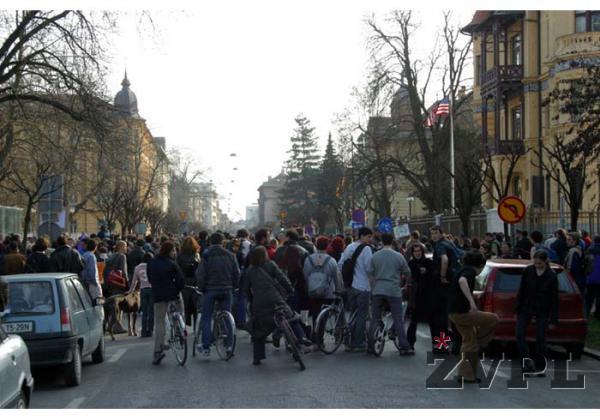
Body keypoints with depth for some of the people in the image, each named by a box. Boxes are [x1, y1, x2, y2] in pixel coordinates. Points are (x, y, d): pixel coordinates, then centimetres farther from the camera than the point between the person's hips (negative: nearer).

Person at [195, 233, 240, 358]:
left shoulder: (207, 256, -9)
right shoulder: (230, 255, 2)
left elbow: (200, 275, -9)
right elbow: (237, 274, 6)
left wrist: (202, 288, 5)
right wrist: (233, 287, 17)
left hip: (210, 290, -3)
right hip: (227, 290, 3)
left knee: (206, 318, 5)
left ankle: (206, 347, 2)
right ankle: (228, 345, 11)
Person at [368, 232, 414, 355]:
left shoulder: (375, 256, 2)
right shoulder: (398, 256, -1)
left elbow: (370, 274, 4)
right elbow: (407, 273, 9)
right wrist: (407, 283, 29)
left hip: (377, 291, 2)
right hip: (394, 291, -1)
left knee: (375, 319, 10)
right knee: (398, 320, 2)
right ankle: (404, 347, 0)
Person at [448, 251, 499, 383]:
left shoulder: (463, 270, 20)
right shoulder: (470, 271, -10)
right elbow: (462, 281, -33)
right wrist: (471, 301, -36)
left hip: (454, 313, 10)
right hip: (462, 312, -10)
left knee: (469, 342, 17)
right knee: (494, 319, -3)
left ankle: (466, 374, 18)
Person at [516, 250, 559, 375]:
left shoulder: (551, 276, -12)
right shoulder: (527, 271, -7)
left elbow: (554, 299, -8)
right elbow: (521, 291, 1)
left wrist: (553, 320, -7)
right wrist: (517, 310, 1)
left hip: (542, 311, -2)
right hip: (526, 307, 3)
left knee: (540, 337, -1)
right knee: (519, 334, -9)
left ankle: (540, 366, 12)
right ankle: (526, 361, -5)